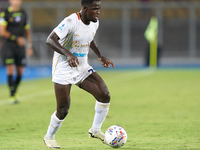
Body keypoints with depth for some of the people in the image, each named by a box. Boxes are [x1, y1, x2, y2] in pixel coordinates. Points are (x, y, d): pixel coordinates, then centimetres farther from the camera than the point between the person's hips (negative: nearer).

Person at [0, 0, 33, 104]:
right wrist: (16, 38, -13)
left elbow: (27, 31, 19)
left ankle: (14, 93, 21)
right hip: (8, 45, -5)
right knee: (10, 71, -9)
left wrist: (29, 46, 12)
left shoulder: (23, 14, 12)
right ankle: (12, 96, -6)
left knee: (20, 72, 4)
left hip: (20, 45, 5)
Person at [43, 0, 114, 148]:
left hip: (83, 69, 7)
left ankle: (95, 130, 8)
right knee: (63, 110, -4)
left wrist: (101, 56, 11)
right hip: (63, 69, -7)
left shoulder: (94, 22, 1)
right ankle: (49, 137, 22)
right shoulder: (71, 22, -23)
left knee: (105, 95, -10)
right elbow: (50, 40, -32)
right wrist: (68, 54, -46)